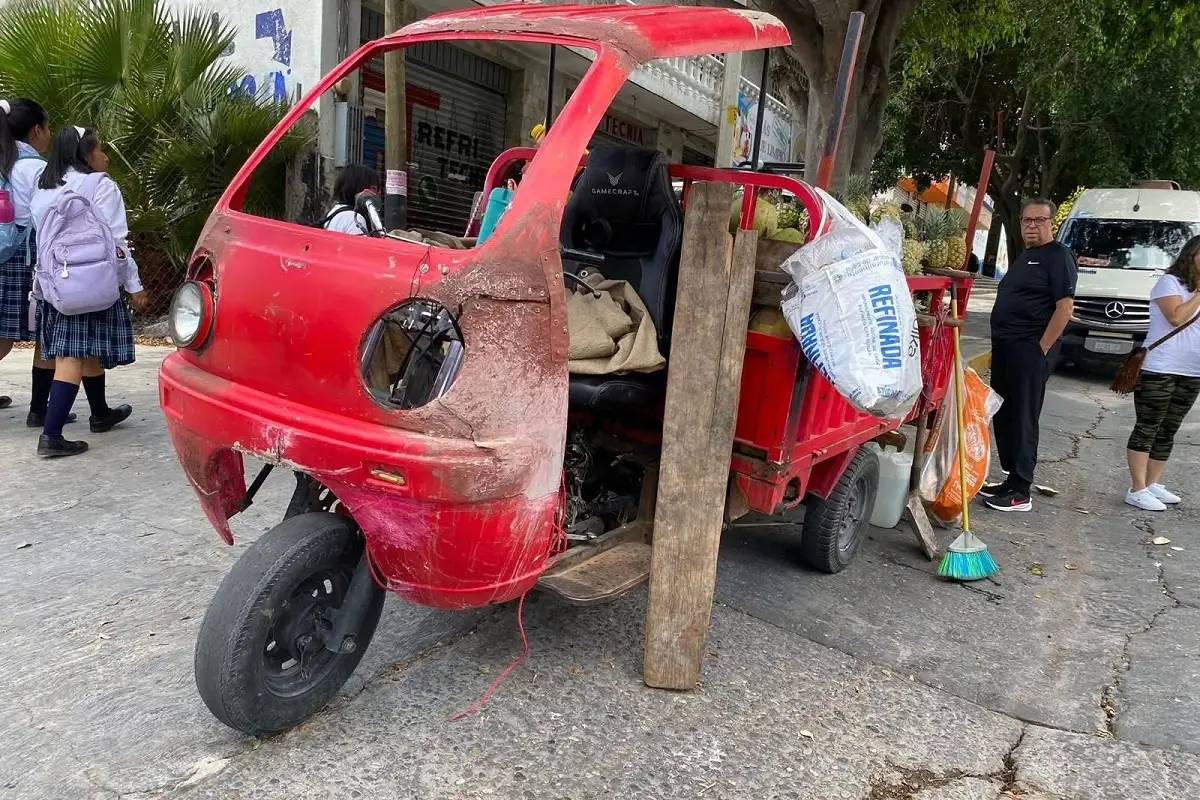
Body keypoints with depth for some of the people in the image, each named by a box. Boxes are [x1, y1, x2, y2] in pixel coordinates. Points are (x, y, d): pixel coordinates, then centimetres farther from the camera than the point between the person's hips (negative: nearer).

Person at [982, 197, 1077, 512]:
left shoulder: (1058, 256, -8)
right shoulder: (1025, 257, 20)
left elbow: (1065, 307, -16)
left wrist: (1042, 348, -19)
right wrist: (1000, 344, 17)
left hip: (1030, 350, -9)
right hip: (1005, 347, 9)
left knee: (1023, 420, -7)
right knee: (1003, 415, 12)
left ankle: (1020, 492, -1)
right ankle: (1011, 479, 22)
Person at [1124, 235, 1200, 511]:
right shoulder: (1170, 282, -4)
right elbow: (1176, 317, -17)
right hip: (1159, 371, -8)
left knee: (1167, 433, 10)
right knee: (1147, 430, -5)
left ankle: (1153, 484, 17)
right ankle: (1137, 490, -4)